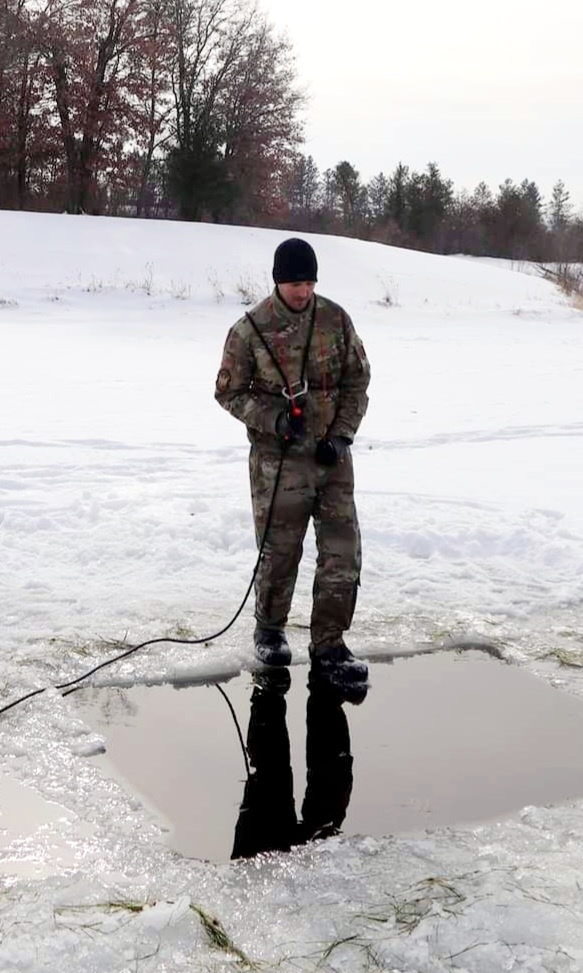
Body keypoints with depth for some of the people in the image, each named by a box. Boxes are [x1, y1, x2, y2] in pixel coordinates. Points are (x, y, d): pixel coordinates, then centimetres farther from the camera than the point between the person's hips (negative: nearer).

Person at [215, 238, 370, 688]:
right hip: (278, 459, -3)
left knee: (342, 553, 1)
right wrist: (273, 418, -17)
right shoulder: (251, 329, -9)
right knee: (280, 552, 6)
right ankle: (270, 630, 31)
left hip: (332, 455, 3)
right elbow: (229, 391, -2)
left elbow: (357, 379, 7)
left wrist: (341, 435, -4)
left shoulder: (335, 319, -1)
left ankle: (328, 646, 14)